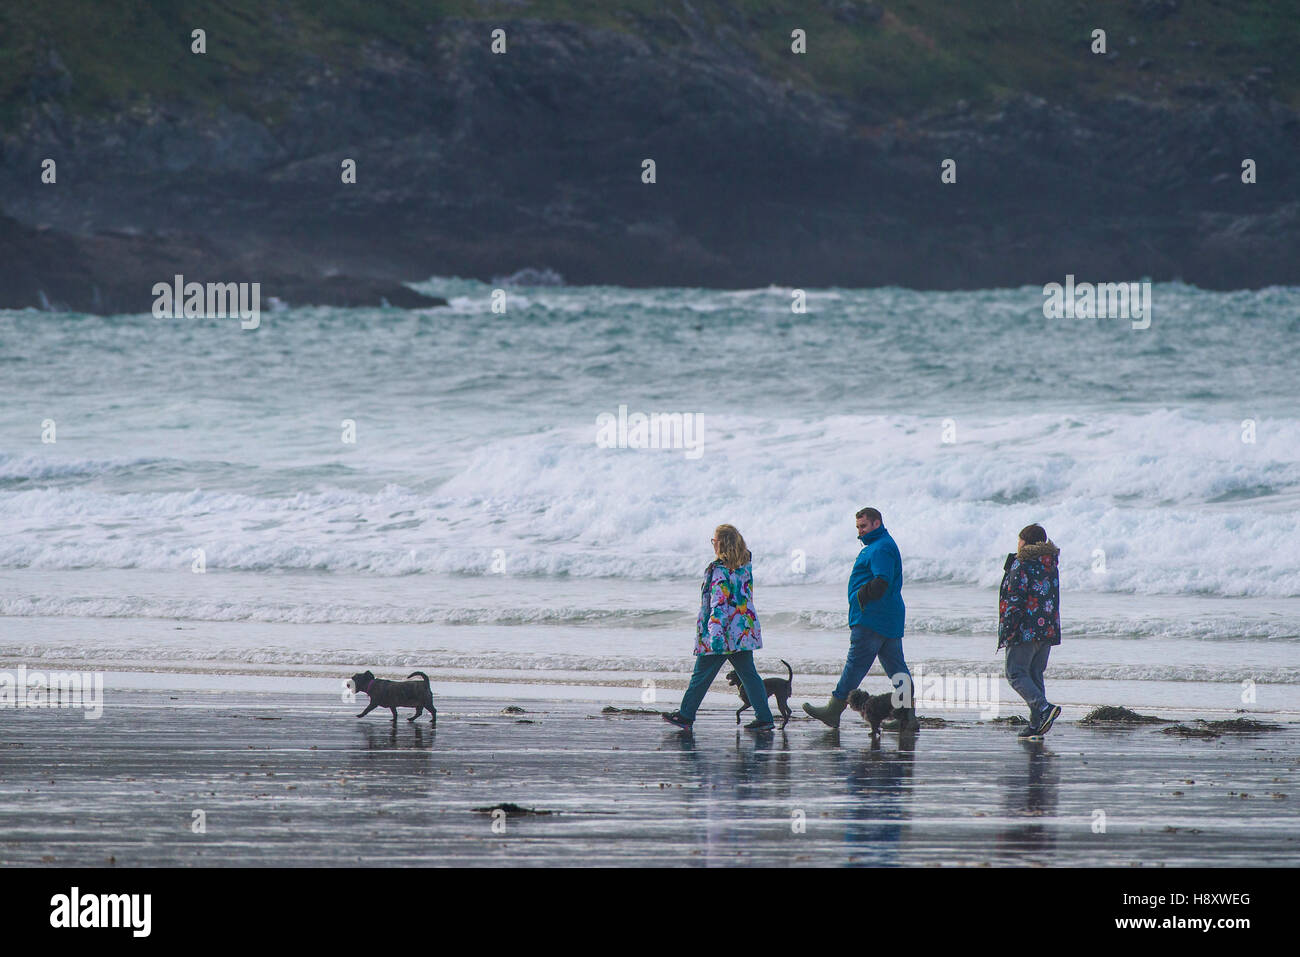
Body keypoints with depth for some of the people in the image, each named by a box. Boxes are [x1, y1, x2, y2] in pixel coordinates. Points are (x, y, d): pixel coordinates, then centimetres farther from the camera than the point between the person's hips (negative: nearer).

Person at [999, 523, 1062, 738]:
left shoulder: (1021, 565, -10)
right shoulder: (1051, 565, 14)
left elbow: (1015, 599, -16)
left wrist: (1008, 629, -15)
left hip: (1024, 631, -8)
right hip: (1048, 629, 8)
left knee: (1016, 674, -3)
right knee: (1035, 674, 14)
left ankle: (1043, 707, -25)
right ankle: (1036, 724, 9)